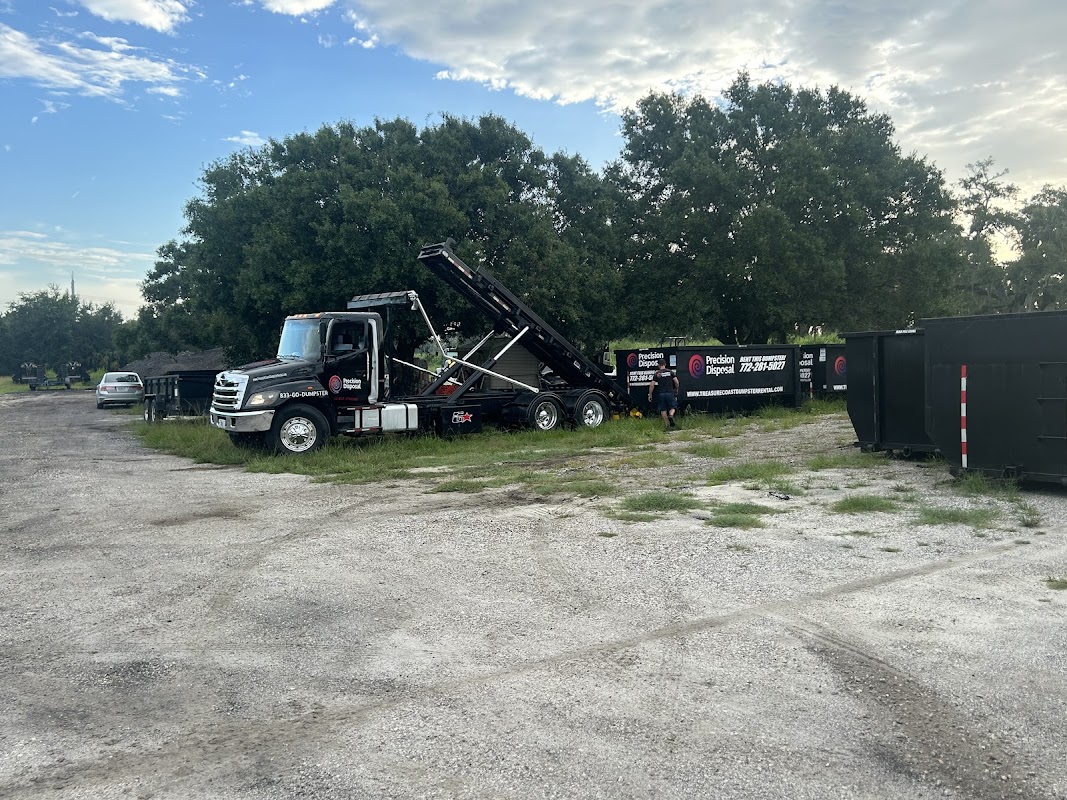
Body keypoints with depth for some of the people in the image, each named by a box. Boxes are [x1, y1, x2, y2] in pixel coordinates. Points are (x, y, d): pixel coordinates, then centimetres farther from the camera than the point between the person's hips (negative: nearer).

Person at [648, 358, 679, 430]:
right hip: (670, 392, 0)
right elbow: (676, 382, 1)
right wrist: (676, 389, 18)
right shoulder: (670, 372, 5)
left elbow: (652, 385, -2)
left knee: (663, 410, 7)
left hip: (661, 394, 0)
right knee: (672, 407, 10)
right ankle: (671, 415, -23)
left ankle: (666, 425, 5)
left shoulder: (656, 374, 3)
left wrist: (650, 395, 6)